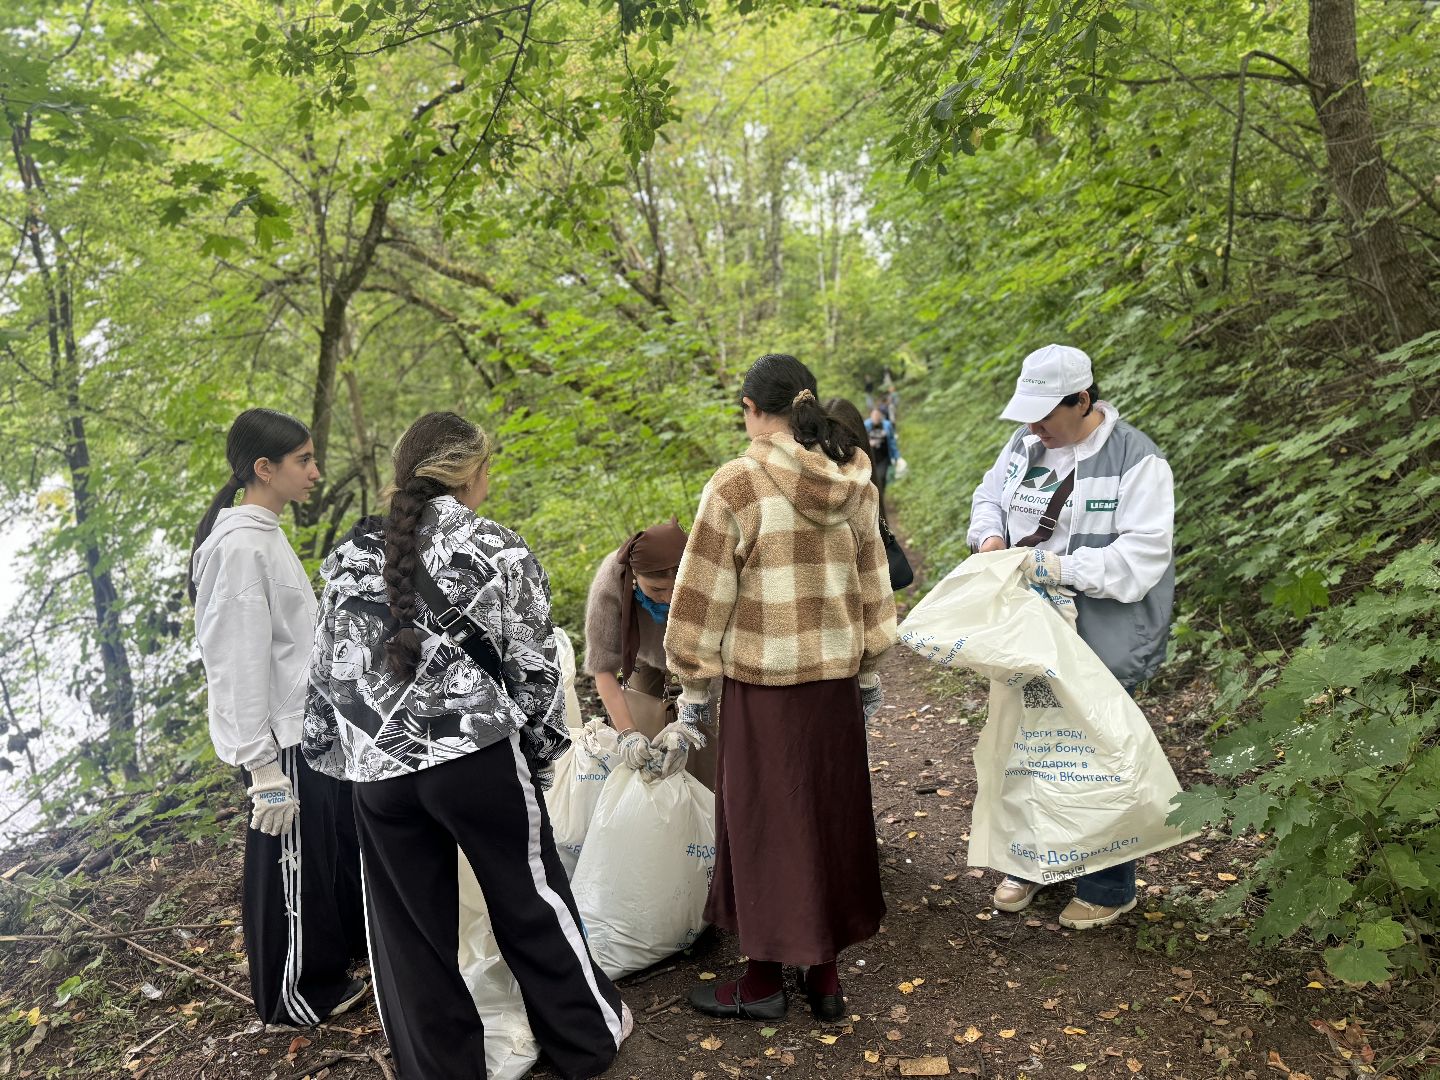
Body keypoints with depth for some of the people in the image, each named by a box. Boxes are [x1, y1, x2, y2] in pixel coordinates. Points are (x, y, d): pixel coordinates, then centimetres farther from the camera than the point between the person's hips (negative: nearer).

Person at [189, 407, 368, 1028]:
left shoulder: (265, 534, 8)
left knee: (338, 840, 23)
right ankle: (297, 997, 27)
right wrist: (263, 764, -21)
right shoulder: (240, 544, -20)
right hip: (278, 740, -9)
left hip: (307, 726, 9)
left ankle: (339, 946, 44)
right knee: (292, 866, 8)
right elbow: (240, 662, -22)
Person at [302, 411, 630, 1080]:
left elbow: (329, 667, 9)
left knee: (409, 932, 14)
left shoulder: (351, 554, 7)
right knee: (531, 901, 15)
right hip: (477, 755, -3)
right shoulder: (495, 550, -5)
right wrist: (545, 744, 9)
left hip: (378, 767, 4)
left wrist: (333, 753, 18)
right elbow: (533, 665, -4)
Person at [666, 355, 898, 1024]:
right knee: (832, 816, 16)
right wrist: (870, 670, 18)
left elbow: (704, 594, -11)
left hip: (765, 680, -5)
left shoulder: (737, 485, -14)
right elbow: (873, 584, 8)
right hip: (838, 674, 5)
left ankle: (767, 979, 25)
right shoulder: (855, 483, 2)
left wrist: (693, 682, 0)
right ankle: (824, 973, 30)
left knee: (765, 823, 9)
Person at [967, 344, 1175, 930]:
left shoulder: (1135, 461, -17)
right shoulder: (1025, 444, 3)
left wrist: (1059, 566, -29)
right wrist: (989, 535, -3)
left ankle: (1108, 888, 26)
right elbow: (989, 496, 19)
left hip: (1100, 643, -6)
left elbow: (1141, 557, -23)